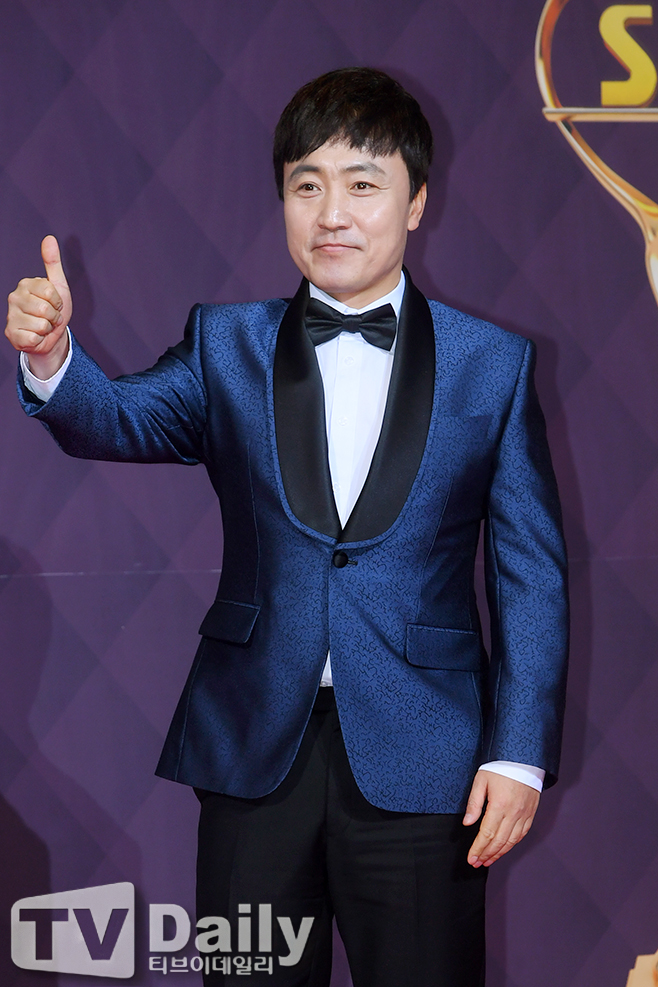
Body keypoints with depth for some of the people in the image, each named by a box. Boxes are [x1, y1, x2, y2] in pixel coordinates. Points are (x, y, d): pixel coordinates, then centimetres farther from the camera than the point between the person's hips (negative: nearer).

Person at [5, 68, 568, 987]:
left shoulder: (494, 363, 2)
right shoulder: (228, 345, 7)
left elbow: (531, 572, 1)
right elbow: (123, 420, -10)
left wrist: (519, 753, -5)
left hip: (417, 766, -1)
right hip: (254, 747, 2)